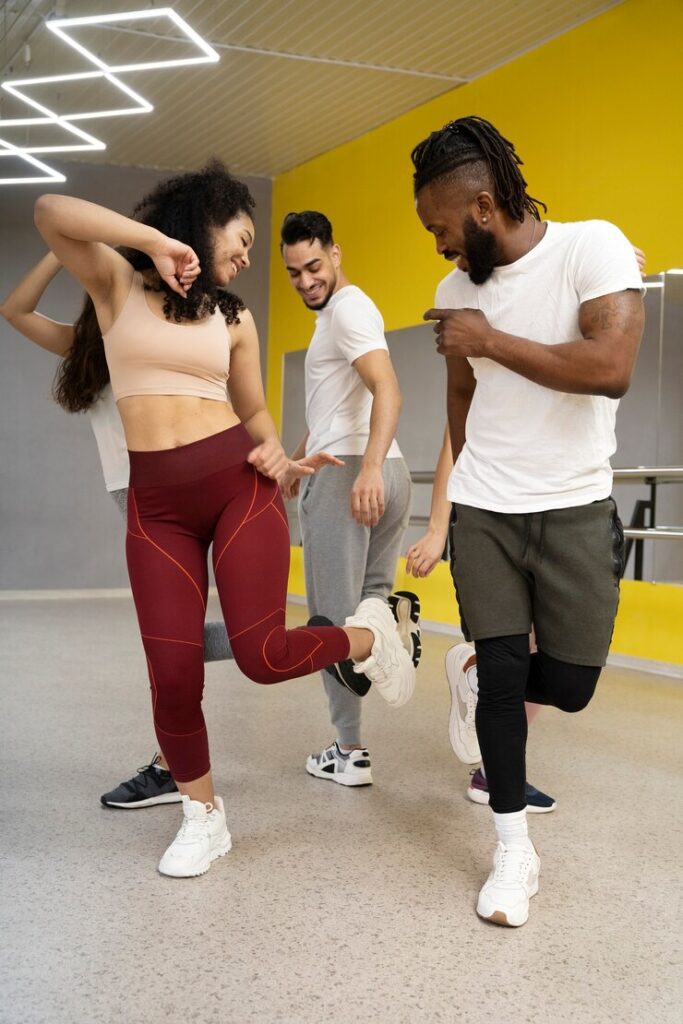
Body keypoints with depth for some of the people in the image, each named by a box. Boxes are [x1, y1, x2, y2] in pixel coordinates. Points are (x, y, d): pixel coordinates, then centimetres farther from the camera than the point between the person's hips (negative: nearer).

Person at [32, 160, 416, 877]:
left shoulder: (233, 317, 13)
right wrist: (155, 241, -16)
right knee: (173, 675, -4)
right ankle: (203, 817, 20)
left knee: (261, 655, -11)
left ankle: (366, 636, 22)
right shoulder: (117, 283, 5)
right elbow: (51, 212, -11)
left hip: (239, 484, 1)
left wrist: (277, 456, -1)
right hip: (157, 502, -1)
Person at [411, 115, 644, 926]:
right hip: (482, 512, 3)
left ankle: (485, 680, 36)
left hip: (576, 510, -3)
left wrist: (491, 340, -18)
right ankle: (513, 848, 13)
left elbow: (611, 367, -25)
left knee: (570, 684, 2)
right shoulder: (455, 290, 3)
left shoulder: (593, 247, -12)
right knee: (503, 672, -1)